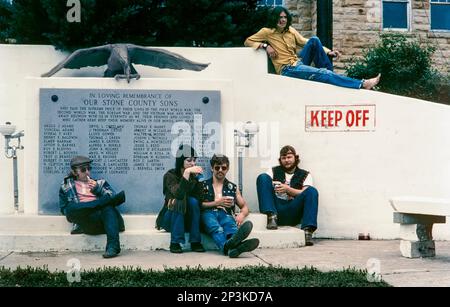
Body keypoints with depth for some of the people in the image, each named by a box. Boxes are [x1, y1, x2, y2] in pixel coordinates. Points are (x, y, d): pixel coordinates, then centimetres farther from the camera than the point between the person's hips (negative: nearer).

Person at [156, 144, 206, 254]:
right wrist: (186, 173, -39)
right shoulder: (170, 175, -12)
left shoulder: (194, 176, 1)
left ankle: (195, 242, -23)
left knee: (193, 201, -25)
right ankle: (175, 243, -29)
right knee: (178, 202, -31)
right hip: (170, 217, -3)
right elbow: (178, 194, -32)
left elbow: (199, 199, -9)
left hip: (187, 219, 3)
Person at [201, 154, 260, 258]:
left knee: (231, 225, -37)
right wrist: (217, 203, -3)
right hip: (208, 213, -2)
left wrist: (242, 214, 2)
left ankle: (232, 243, -75)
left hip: (225, 214, 2)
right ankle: (227, 246, -75)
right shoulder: (204, 185, 21)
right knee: (217, 228, -40)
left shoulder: (232, 187, 29)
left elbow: (244, 206, 26)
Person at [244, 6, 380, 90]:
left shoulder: (291, 30, 13)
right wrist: (265, 46, -17)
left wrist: (327, 51, 0)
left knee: (314, 40, -17)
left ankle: (330, 73, -12)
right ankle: (362, 84, -36)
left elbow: (307, 43, 13)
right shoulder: (267, 32, -1)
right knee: (322, 73, -27)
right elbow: (247, 41, 1)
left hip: (299, 63, 6)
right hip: (288, 69, -6)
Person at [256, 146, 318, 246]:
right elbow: (263, 184, 8)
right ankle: (272, 216, -29)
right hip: (276, 209, 1)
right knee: (263, 177, -14)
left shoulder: (305, 175, 16)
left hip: (292, 213, -1)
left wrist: (288, 189, -13)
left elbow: (306, 194, 0)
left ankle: (308, 230, -37)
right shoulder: (274, 171, 20)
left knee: (312, 191, -24)